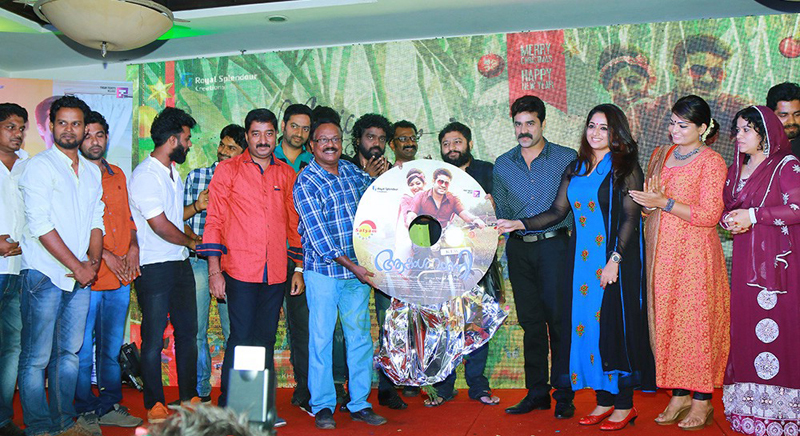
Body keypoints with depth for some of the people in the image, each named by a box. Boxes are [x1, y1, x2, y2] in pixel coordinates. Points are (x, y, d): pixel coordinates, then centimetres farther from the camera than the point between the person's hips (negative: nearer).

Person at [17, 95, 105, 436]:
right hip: (45, 274, -6)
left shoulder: (92, 172, 16)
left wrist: (93, 261, -2)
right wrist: (77, 266, -13)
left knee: (69, 352, 11)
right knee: (37, 357, -2)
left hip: (81, 277, 6)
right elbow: (40, 225, -13)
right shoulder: (39, 166, -5)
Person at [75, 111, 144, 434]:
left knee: (112, 347, 13)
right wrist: (105, 255, -15)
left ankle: (110, 407, 22)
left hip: (120, 278, 6)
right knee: (83, 349, 0)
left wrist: (133, 247, 4)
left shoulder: (118, 176, 15)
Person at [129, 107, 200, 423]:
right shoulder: (145, 175, -14)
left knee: (188, 331, 11)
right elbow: (160, 226, -17)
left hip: (180, 263, 9)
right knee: (154, 338, 0)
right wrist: (192, 242, -4)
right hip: (154, 266, -9)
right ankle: (154, 406, 10)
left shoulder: (172, 172, 15)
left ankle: (189, 398, 22)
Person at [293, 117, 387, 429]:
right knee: (321, 338, 1)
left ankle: (359, 404, 18)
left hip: (359, 269, 5)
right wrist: (351, 266, -19)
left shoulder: (350, 170, 8)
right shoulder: (306, 183, -9)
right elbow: (318, 234, -15)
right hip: (323, 271, -5)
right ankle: (322, 406, 13)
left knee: (360, 338, 8)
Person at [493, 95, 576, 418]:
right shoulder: (502, 165, 11)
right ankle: (536, 392, 16)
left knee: (558, 320, -4)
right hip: (519, 249, 3)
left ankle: (564, 395, 5)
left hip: (554, 245, -3)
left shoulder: (567, 158, 1)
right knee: (531, 322, 8)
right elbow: (501, 214, 13)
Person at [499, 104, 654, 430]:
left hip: (615, 260, -5)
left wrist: (614, 260, -17)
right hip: (583, 262, 5)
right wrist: (520, 224, -2)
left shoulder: (625, 167, -2)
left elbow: (630, 217, -9)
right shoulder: (575, 169, 14)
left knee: (614, 324, -3)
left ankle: (624, 405, 8)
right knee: (586, 325, 5)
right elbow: (557, 212, 11)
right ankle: (603, 400, 16)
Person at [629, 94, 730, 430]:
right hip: (661, 252, 6)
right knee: (666, 322, 6)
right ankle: (679, 396, 16)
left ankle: (702, 402, 8)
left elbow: (709, 215, -13)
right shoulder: (661, 155, 14)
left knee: (696, 323, -3)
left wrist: (664, 202, -16)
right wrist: (650, 199, -1)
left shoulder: (711, 162, -6)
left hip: (694, 254, -6)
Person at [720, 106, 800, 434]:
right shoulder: (736, 169, 18)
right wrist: (728, 220, 1)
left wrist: (753, 215, -13)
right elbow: (726, 207, 23)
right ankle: (749, 409, 8)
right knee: (745, 325, 2)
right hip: (745, 260, 6)